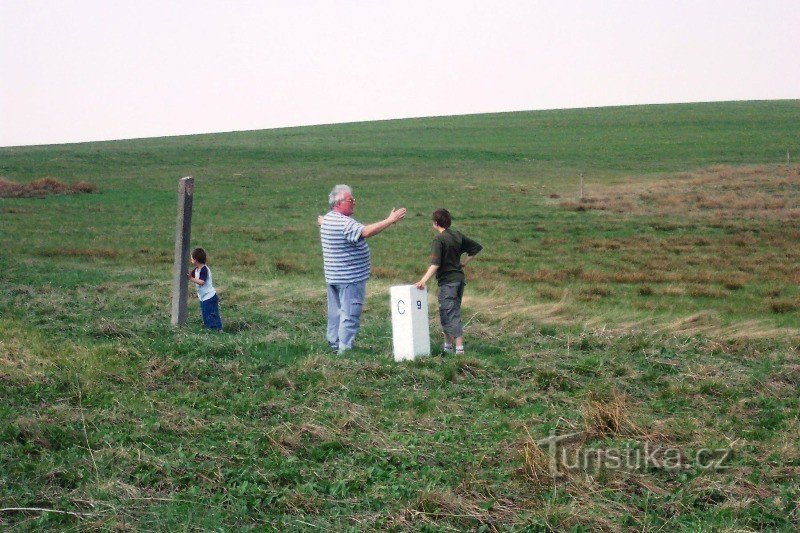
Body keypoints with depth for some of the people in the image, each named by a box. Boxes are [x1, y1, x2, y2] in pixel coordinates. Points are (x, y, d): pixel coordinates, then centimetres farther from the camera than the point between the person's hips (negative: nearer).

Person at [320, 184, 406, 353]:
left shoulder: (327, 219, 9)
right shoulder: (344, 223, -23)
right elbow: (365, 232, -36)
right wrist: (390, 220, -35)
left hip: (332, 276, 10)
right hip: (350, 278, -10)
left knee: (335, 312, 18)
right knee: (350, 314, -5)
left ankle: (333, 343, 26)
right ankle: (345, 349, -4)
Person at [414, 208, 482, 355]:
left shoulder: (438, 239, -13)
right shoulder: (457, 235, 9)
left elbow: (435, 264, -24)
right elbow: (477, 247, 17)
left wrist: (424, 280, -29)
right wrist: (464, 262, 16)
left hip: (448, 281, -8)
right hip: (460, 278, 8)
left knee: (450, 315, -6)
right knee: (450, 312, 17)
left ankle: (459, 348, -10)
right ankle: (448, 345, 26)